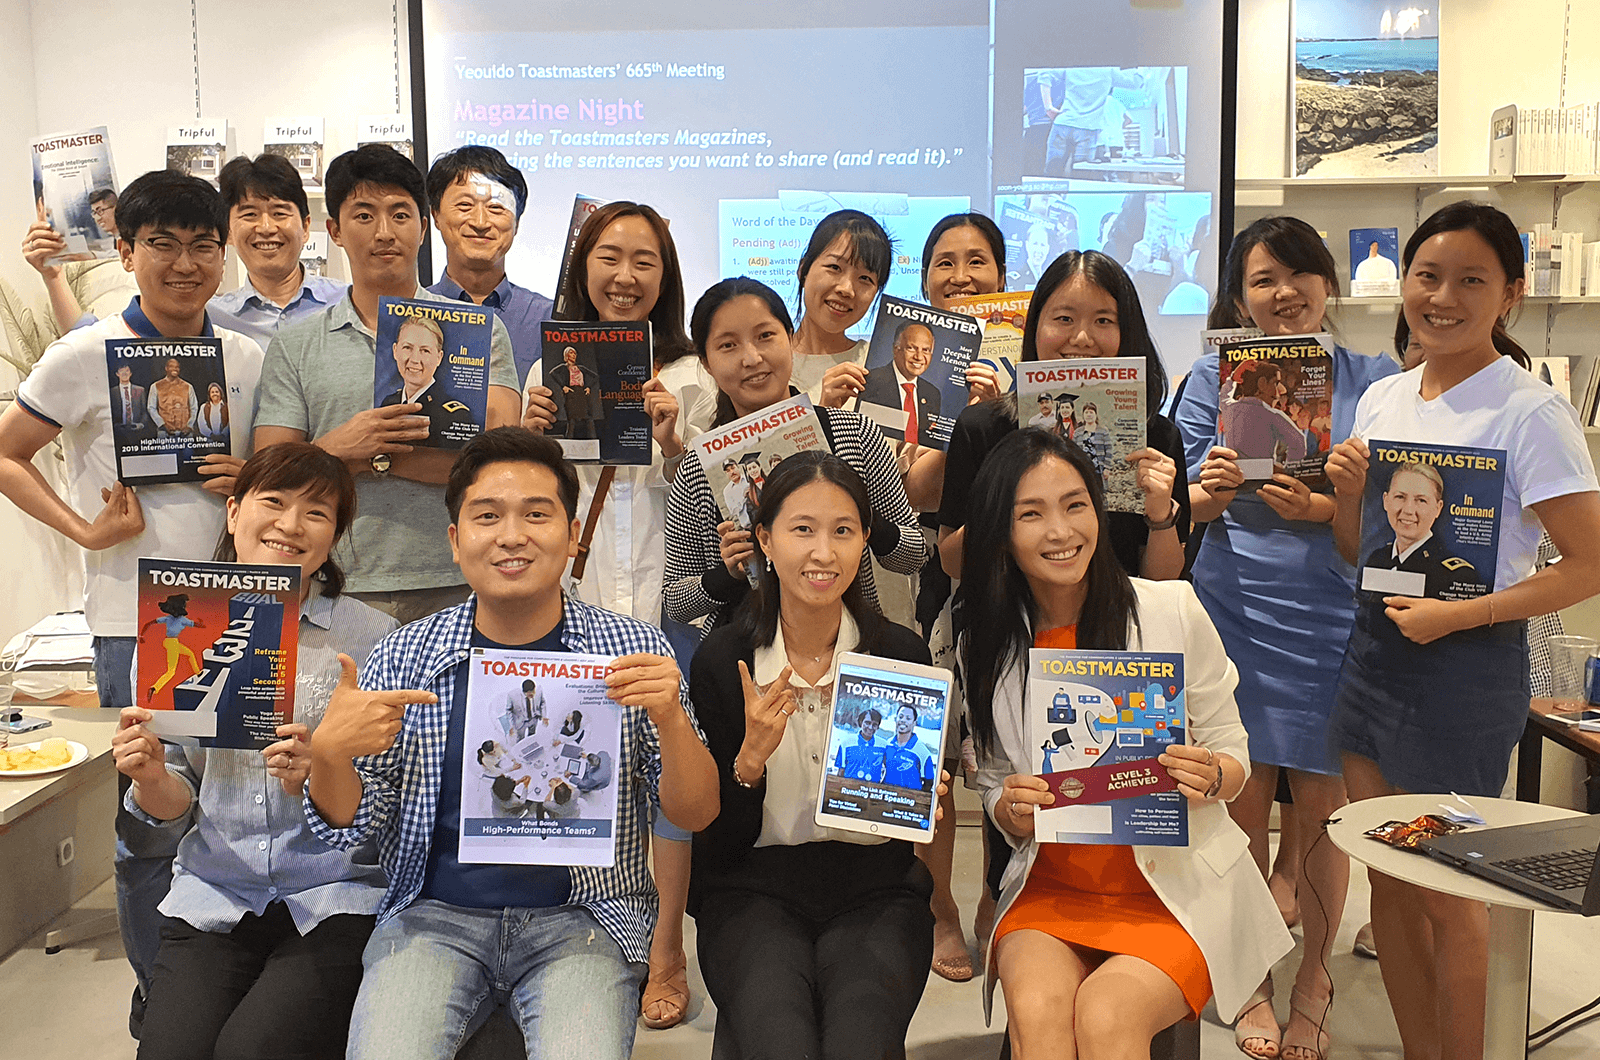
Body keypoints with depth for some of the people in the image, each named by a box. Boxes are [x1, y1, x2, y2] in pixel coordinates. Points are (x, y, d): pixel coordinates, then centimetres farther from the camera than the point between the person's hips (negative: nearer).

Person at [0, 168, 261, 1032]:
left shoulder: (247, 359, 8)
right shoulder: (87, 358, -4)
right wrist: (86, 530, -8)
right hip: (136, 620, -3)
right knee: (151, 823, 3)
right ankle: (160, 1002, 22)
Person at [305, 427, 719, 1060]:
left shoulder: (635, 650, 0)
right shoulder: (400, 658, 3)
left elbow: (695, 816, 0)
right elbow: (348, 829, 6)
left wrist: (670, 717, -19)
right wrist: (330, 753, -15)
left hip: (582, 918, -1)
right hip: (435, 914, 1)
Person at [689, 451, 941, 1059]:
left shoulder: (903, 655, 1)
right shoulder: (721, 661, -2)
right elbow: (716, 844, -1)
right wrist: (751, 758, -19)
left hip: (875, 890, 1)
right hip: (754, 892, 0)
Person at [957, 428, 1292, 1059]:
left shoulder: (1172, 610, -7)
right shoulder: (983, 646, 0)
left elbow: (1233, 752, 3)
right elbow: (992, 783, 10)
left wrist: (1209, 778, -20)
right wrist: (1012, 811, -14)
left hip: (1175, 886, -2)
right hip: (1050, 888, 2)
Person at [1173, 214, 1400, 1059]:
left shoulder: (1372, 380, 6)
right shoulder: (1214, 375, 5)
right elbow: (1187, 502, 3)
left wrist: (1315, 507, -19)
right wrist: (1211, 492, -20)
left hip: (1337, 617, 0)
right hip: (1239, 614, 0)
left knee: (1320, 809, 6)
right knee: (1243, 804, 5)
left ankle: (1312, 983, 28)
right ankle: (1252, 981, 24)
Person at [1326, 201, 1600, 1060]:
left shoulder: (1529, 412, -12)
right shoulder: (1382, 398, 7)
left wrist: (1456, 616, -21)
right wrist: (1345, 494, -6)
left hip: (1466, 662, -6)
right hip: (1373, 646, 6)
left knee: (1446, 894, 7)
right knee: (1390, 881, 15)